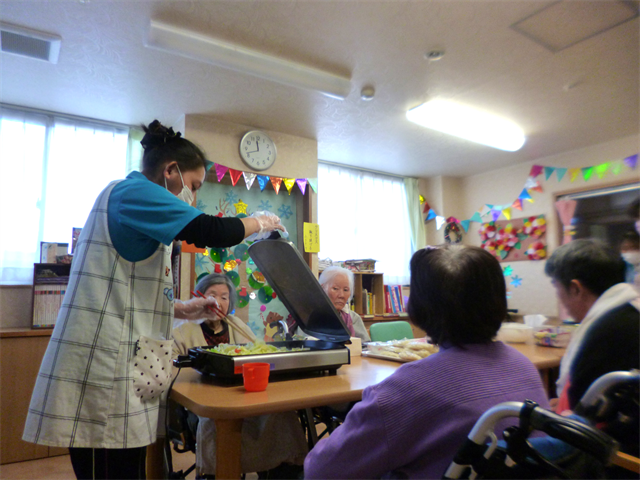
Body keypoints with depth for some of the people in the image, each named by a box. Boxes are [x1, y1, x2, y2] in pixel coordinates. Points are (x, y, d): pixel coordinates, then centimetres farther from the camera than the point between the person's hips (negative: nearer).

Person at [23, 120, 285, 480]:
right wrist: (260, 223, -3)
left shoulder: (124, 196, 23)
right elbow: (211, 232, -21)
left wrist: (180, 310, 19)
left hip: (119, 359, 10)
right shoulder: (134, 190, -9)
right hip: (103, 362, -10)